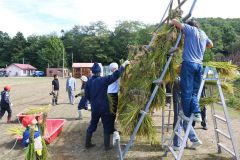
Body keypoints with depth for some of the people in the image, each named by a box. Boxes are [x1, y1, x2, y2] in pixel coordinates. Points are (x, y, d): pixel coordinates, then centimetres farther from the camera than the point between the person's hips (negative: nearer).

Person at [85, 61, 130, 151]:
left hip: (94, 108, 5)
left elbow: (87, 95, 5)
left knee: (92, 125, 19)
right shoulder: (103, 80, -16)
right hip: (104, 108, -5)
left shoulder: (89, 82, -1)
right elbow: (115, 76, -20)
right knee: (107, 126, 8)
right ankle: (107, 146, 15)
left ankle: (87, 143, 28)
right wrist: (124, 64, -11)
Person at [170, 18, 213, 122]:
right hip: (199, 65, 6)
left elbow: (174, 21, -2)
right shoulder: (203, 34, 21)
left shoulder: (190, 29, 3)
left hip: (189, 63, -6)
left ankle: (186, 115, 5)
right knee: (194, 92, 11)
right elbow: (211, 45, 37)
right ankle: (196, 113, -2)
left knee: (186, 91, -1)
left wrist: (171, 22, 18)